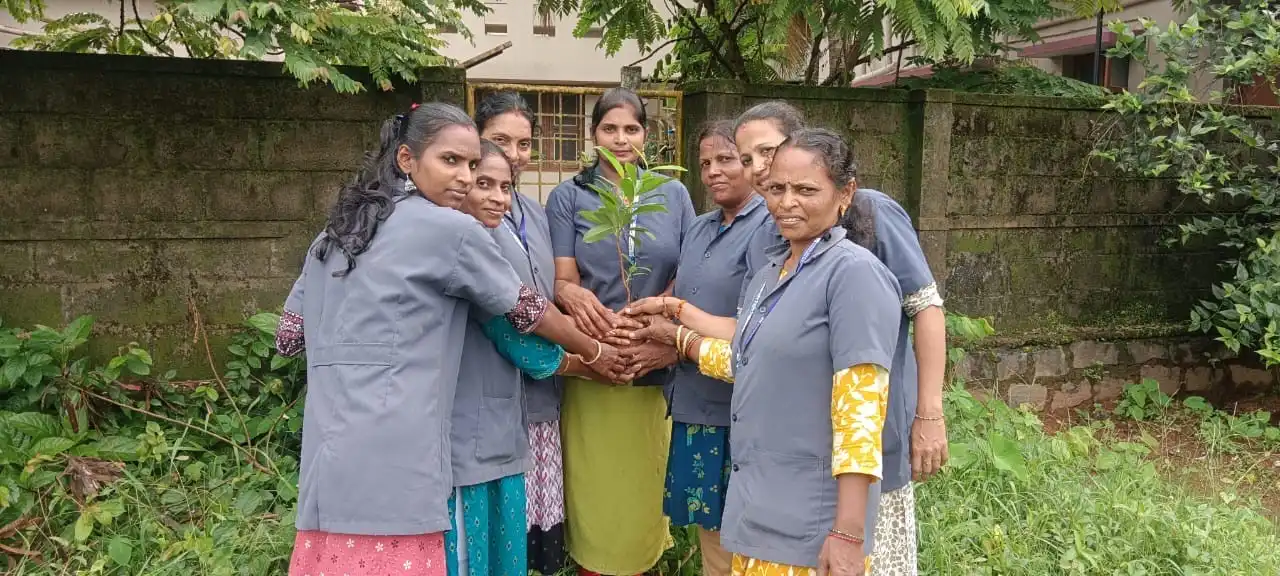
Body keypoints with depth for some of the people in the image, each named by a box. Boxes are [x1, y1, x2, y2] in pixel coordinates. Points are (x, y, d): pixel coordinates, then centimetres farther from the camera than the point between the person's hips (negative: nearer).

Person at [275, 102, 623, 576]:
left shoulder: (335, 233, 15)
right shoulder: (450, 229, -5)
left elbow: (288, 336, 20)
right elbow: (526, 311, 5)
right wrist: (596, 351, 21)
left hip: (332, 453, 7)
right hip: (389, 460, -7)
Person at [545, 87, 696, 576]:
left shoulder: (674, 195, 9)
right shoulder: (568, 196, 4)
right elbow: (561, 281, -3)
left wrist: (671, 340, -11)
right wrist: (576, 297, -27)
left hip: (659, 369, 2)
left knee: (645, 493, 10)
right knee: (595, 496, 2)